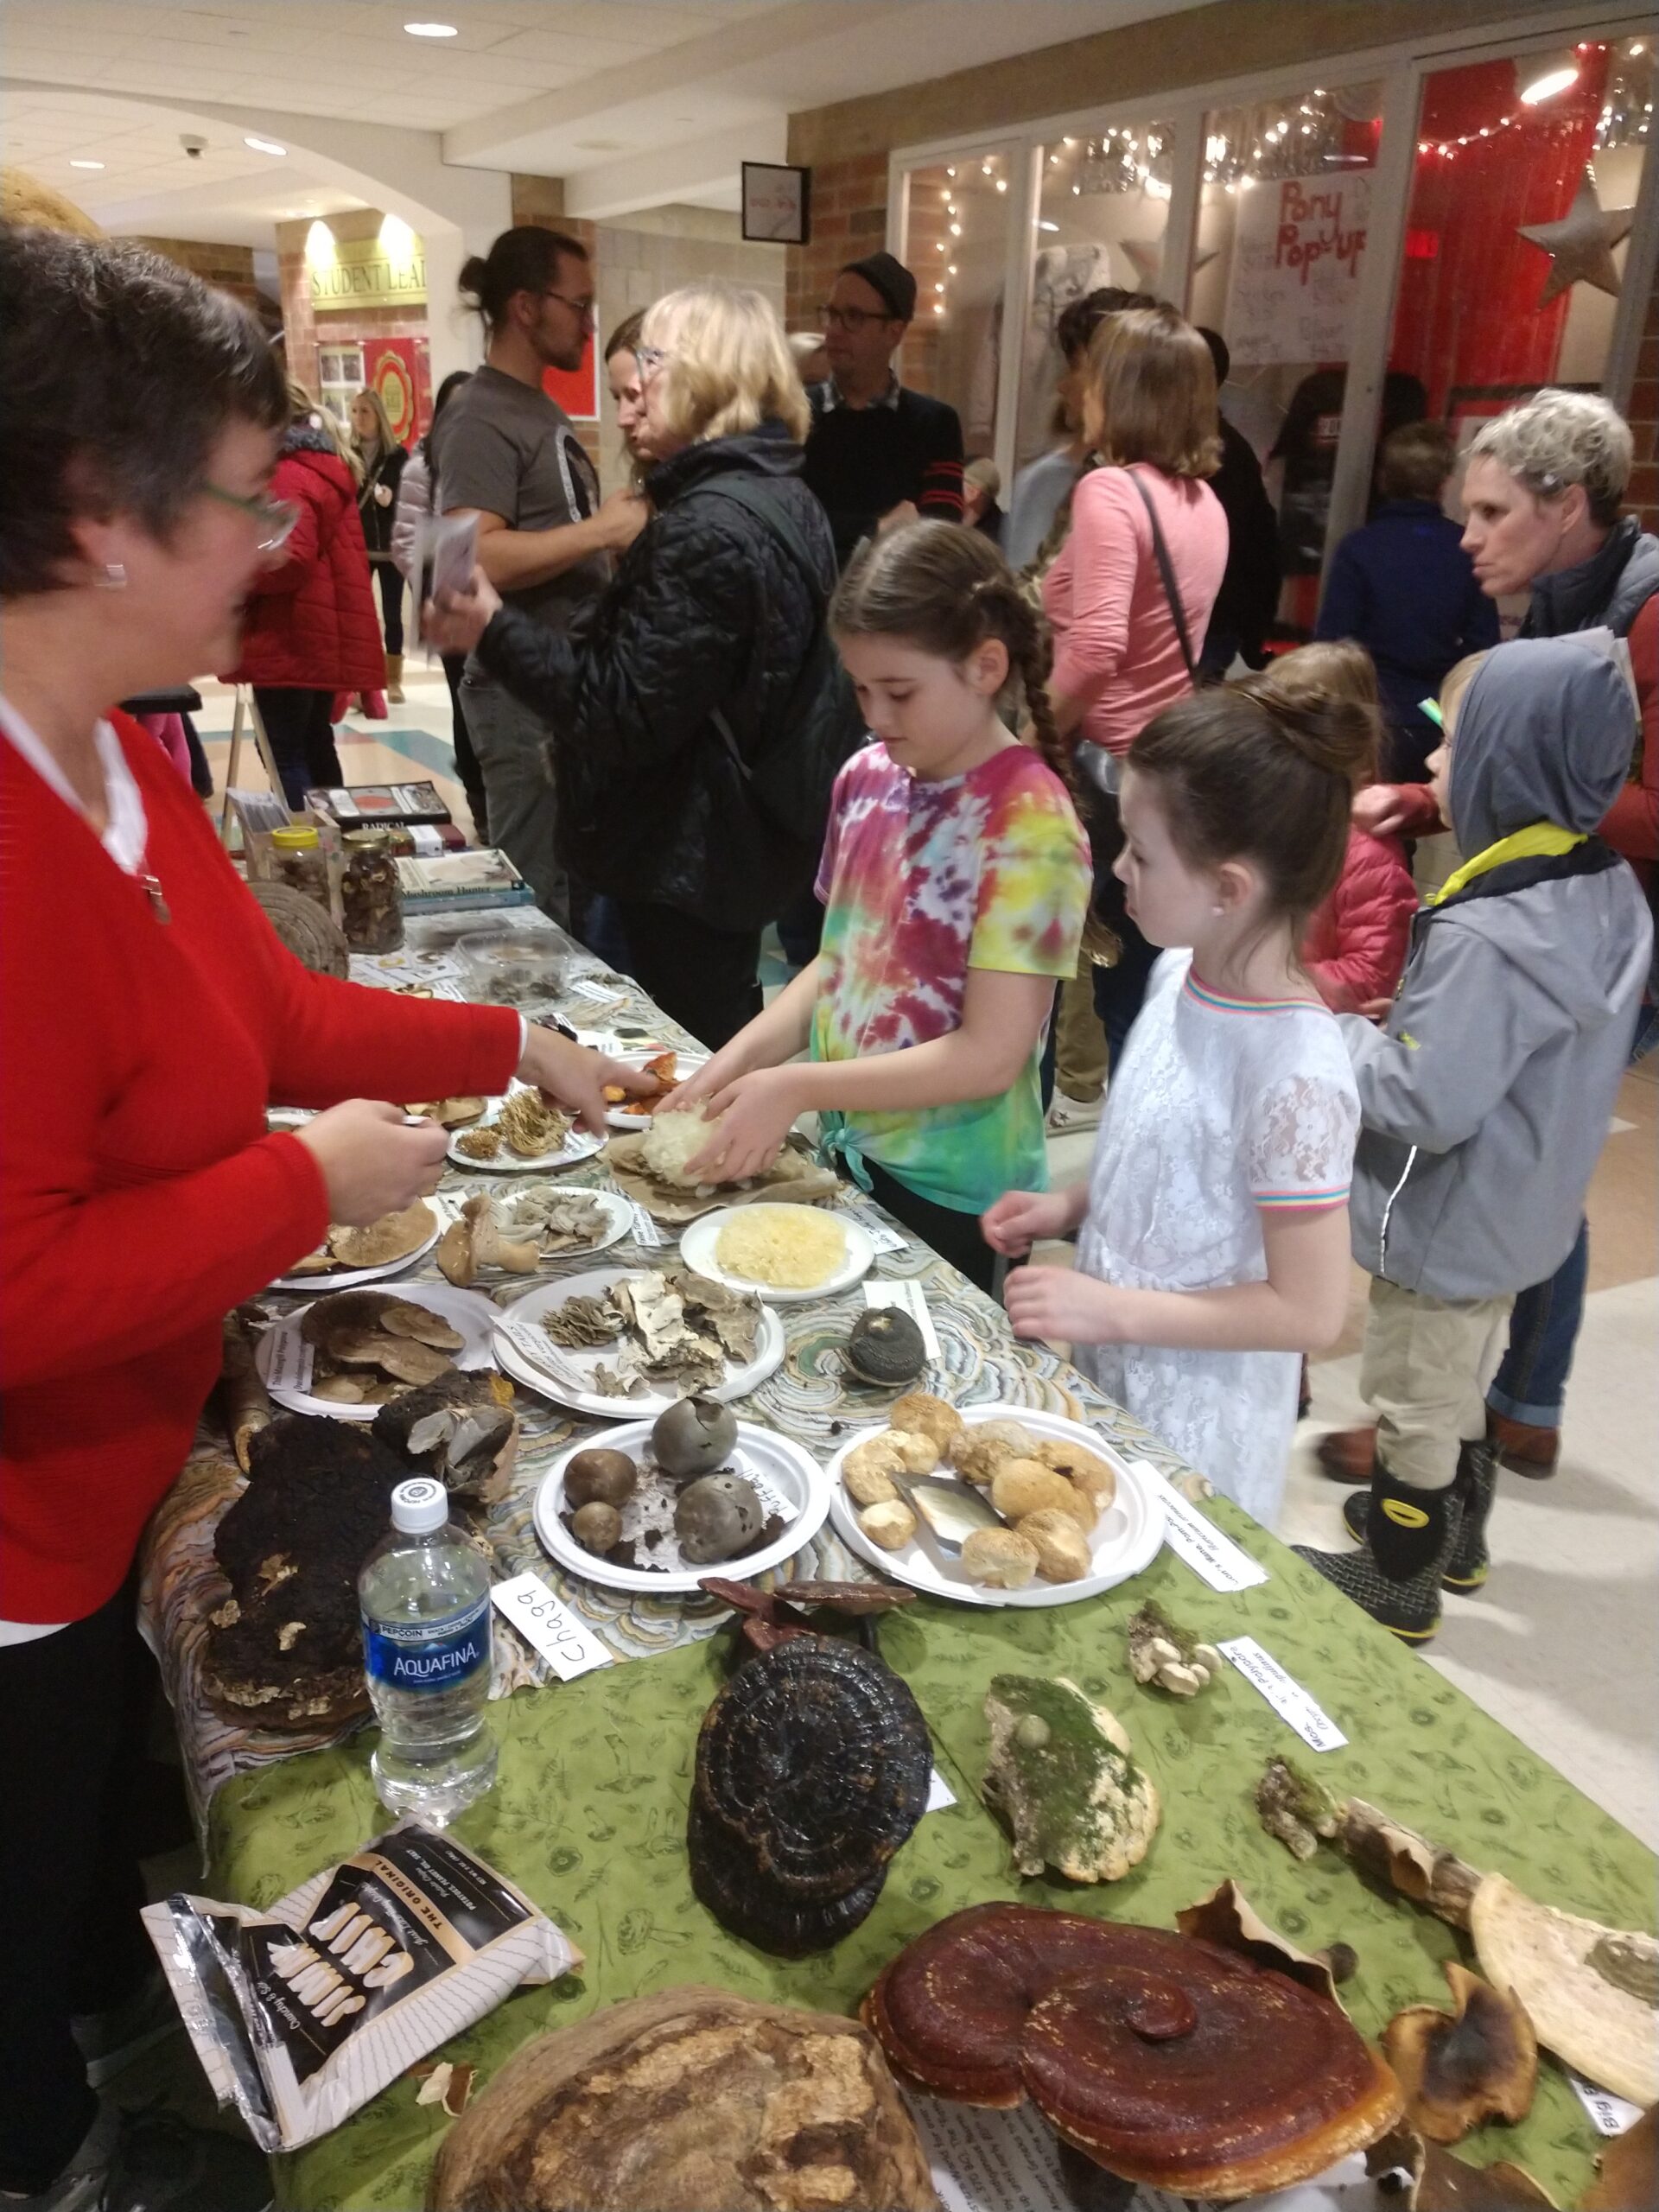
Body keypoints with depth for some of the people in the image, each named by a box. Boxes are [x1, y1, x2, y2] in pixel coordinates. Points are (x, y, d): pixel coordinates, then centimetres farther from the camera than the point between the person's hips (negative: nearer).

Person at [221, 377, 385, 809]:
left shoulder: (290, 477, -14)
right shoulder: (326, 470, 17)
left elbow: (288, 561, -24)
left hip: (291, 640, -10)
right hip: (321, 636, 10)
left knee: (285, 752, -6)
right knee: (314, 745, 16)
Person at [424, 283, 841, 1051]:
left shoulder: (707, 527, -21)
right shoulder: (786, 500, 12)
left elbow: (621, 715, -24)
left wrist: (494, 632, -15)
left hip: (687, 854, -10)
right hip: (743, 840, 10)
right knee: (725, 1060, 22)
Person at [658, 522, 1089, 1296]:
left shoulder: (1029, 825, -20)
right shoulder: (867, 779, 0)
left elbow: (991, 1054, -22)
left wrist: (797, 1088, -24)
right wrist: (739, 1060, -6)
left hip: (948, 1198, -6)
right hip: (845, 1157, 6)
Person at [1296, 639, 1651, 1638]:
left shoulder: (1486, 935, -33)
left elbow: (1425, 1105, -30)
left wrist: (1333, 1033, -16)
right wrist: (1407, 1022, 5)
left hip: (1449, 1229, -9)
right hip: (1518, 1212, 9)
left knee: (1415, 1410, 12)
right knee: (1462, 1383, 28)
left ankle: (1400, 1583, 33)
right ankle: (1454, 1534, 49)